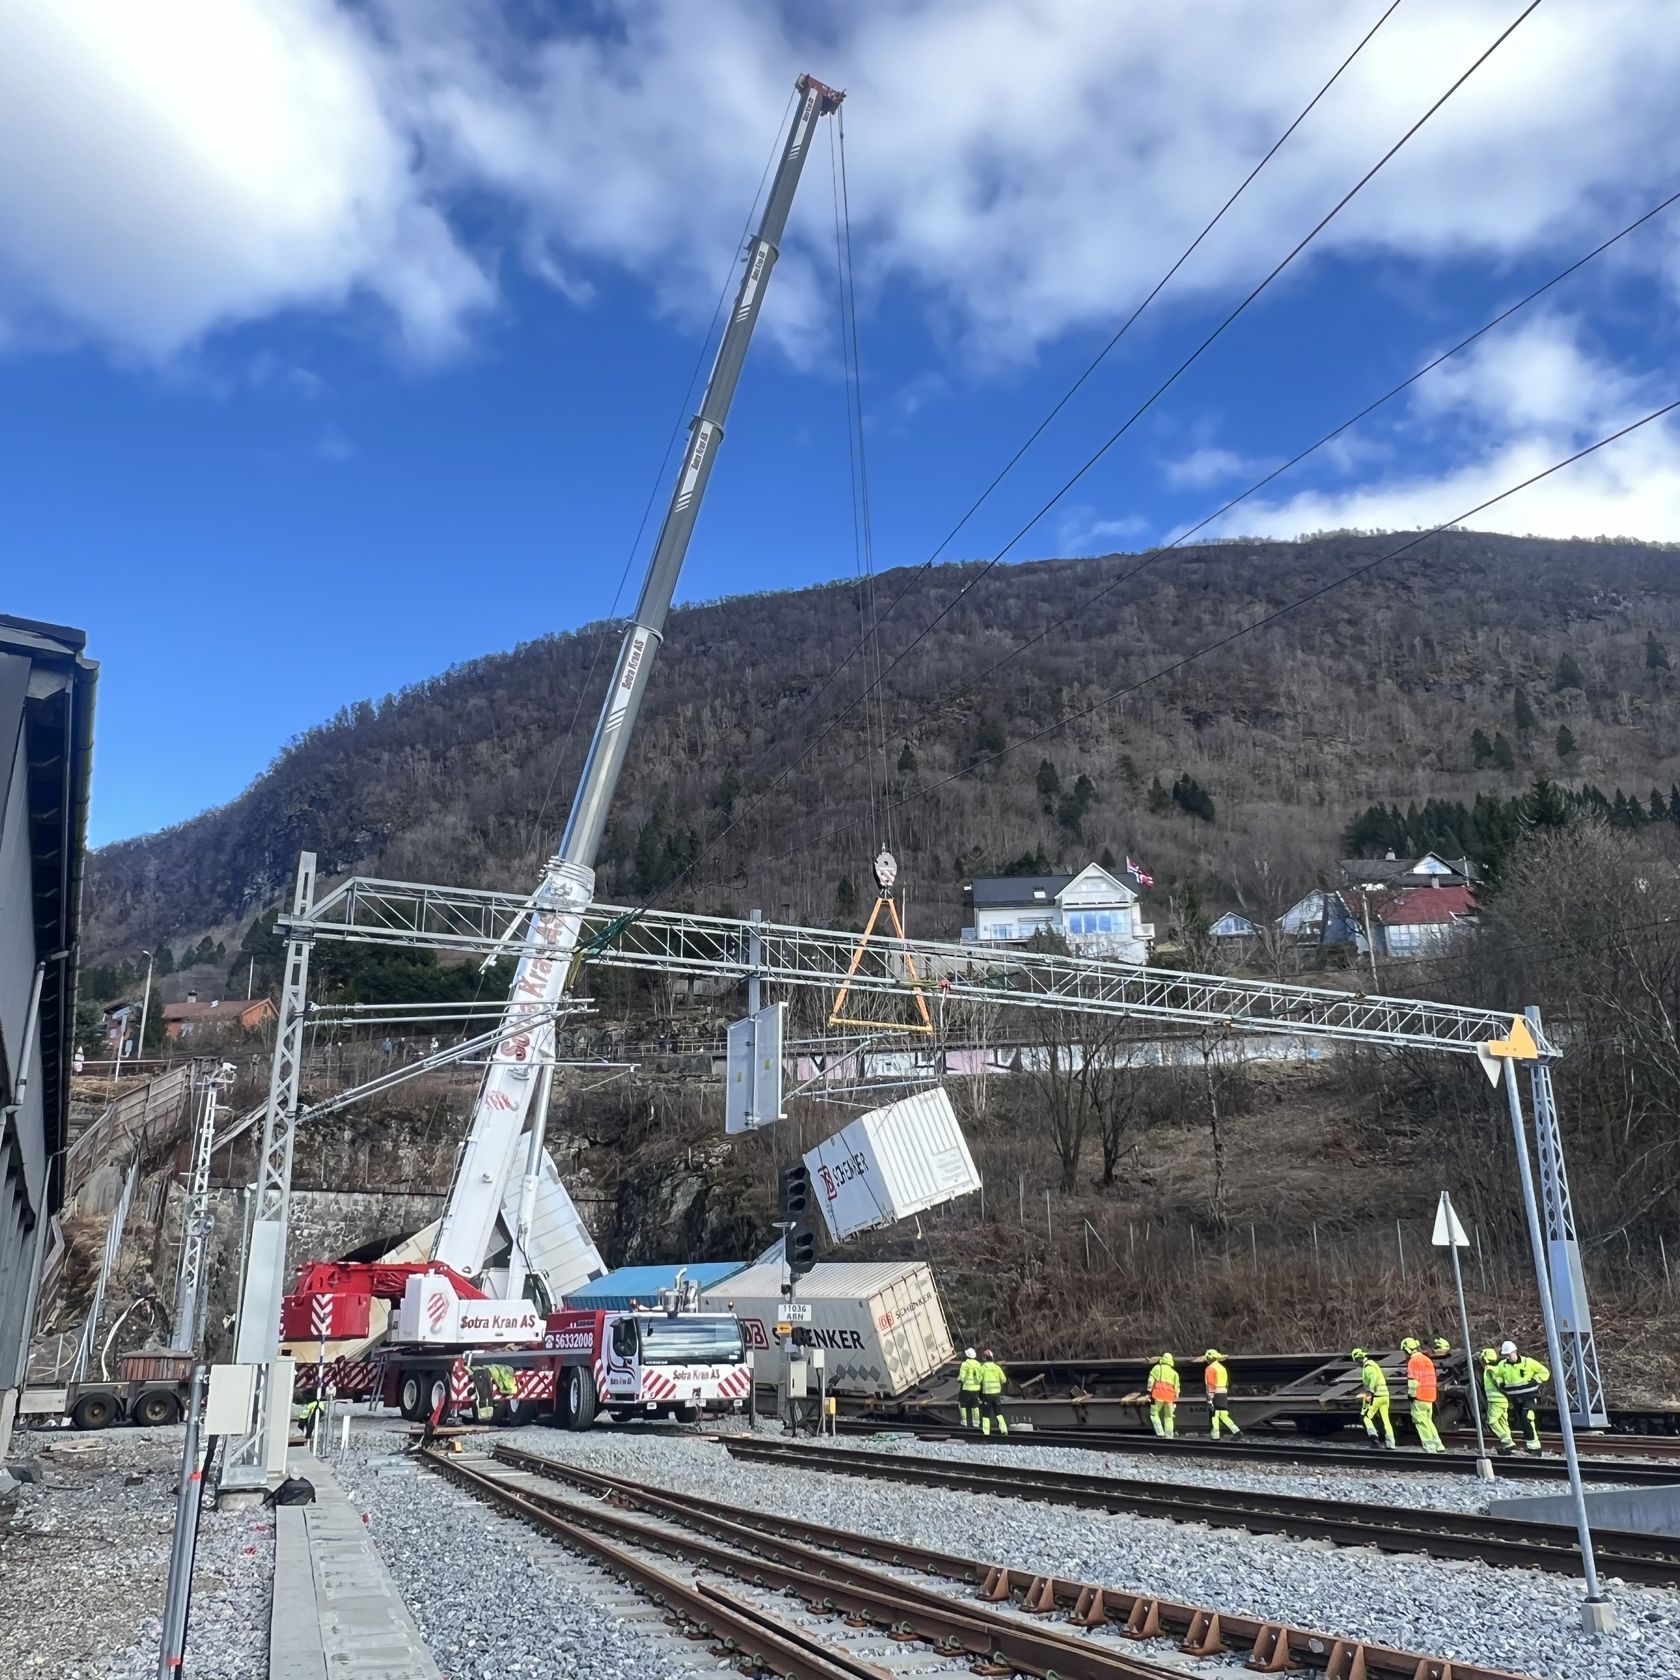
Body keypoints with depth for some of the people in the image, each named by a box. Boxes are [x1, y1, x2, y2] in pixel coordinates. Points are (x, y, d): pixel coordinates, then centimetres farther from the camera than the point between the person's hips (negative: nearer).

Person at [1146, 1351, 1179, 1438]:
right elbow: (1177, 1387, 16)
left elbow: (1151, 1380, -2)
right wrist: (1175, 1400, 19)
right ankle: (1169, 1436, 8)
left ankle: (1160, 1433, -9)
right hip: (1170, 1397, 4)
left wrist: (1149, 1392, -2)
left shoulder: (1157, 1368, 9)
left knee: (1154, 1414, 3)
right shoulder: (1174, 1372, 20)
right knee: (1168, 1417, 12)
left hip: (1159, 1395, -4)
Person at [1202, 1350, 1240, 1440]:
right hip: (1224, 1393, 8)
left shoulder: (1210, 1368, -9)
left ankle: (1215, 1436, -1)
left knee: (1214, 1415, -2)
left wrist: (1210, 1398, -18)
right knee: (1223, 1415, 11)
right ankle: (1236, 1431, 0)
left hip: (1215, 1394, -8)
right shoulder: (1222, 1368, 17)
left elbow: (1210, 1384, -17)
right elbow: (1226, 1383, 20)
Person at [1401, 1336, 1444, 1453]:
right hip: (1430, 1396, 8)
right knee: (1428, 1421, 18)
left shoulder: (1413, 1361, -10)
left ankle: (1430, 1447, -5)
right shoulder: (1427, 1360, 16)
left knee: (1421, 1422, -3)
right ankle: (1439, 1445, 16)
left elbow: (1413, 1379, -16)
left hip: (1419, 1397, -8)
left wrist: (1411, 1394, -10)